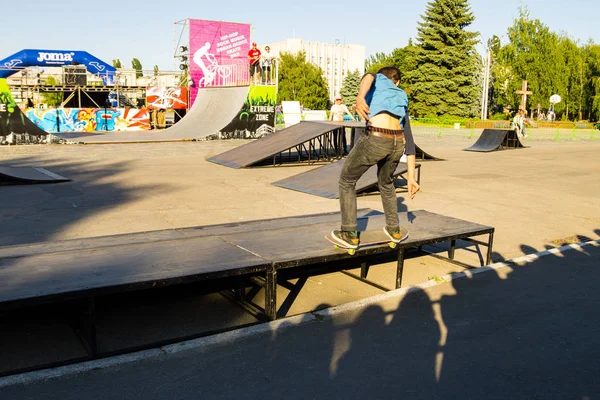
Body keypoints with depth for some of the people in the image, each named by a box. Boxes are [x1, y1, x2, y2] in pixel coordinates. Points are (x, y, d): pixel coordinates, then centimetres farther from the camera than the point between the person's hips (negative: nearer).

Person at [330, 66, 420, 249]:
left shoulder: (377, 79, 22)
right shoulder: (402, 100, 31)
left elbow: (369, 76, -7)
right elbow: (409, 142, 26)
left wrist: (360, 97, -28)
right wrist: (411, 177, 26)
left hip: (375, 139, -5)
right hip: (397, 143, 5)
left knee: (347, 180, 18)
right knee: (386, 182, 33)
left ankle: (350, 234, 21)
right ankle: (394, 230, 46)